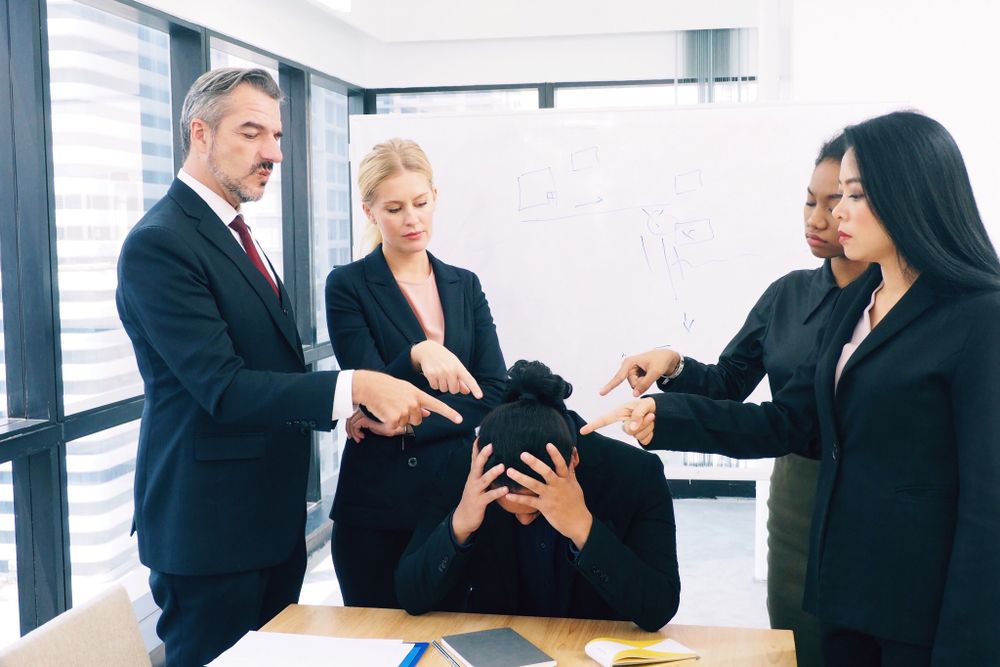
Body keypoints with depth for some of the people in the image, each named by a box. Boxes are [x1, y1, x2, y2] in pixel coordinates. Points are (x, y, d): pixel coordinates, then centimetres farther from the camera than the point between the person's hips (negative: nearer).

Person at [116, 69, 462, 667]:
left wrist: (342, 405, 5)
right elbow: (222, 386, -24)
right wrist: (354, 388, -32)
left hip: (273, 517, 9)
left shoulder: (233, 236, 13)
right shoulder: (159, 243, -17)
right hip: (210, 527, -9)